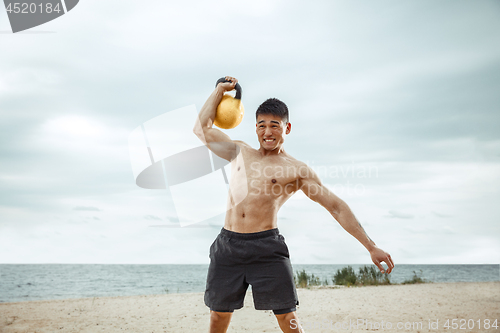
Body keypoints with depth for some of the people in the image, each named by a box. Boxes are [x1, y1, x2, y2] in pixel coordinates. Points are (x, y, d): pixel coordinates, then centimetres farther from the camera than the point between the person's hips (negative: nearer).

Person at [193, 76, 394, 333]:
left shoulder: (296, 170, 3)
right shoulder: (240, 153, 15)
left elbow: (336, 207, 1)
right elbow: (201, 128, 21)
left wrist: (370, 247, -3)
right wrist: (221, 89, 24)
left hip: (266, 247, -3)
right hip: (227, 244, 4)